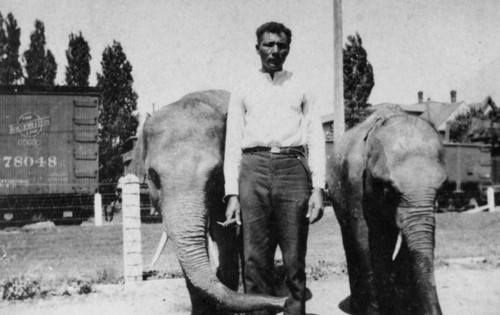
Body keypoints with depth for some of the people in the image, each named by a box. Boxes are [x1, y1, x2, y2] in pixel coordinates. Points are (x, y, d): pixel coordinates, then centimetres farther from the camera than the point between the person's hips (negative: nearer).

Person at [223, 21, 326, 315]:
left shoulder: (301, 87, 15)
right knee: (255, 258, -2)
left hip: (292, 167, 0)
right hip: (253, 167, 1)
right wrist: (232, 194, 2)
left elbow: (316, 137, 9)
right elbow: (233, 143, 11)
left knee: (295, 260, -1)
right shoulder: (243, 90, 16)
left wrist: (318, 188, -3)